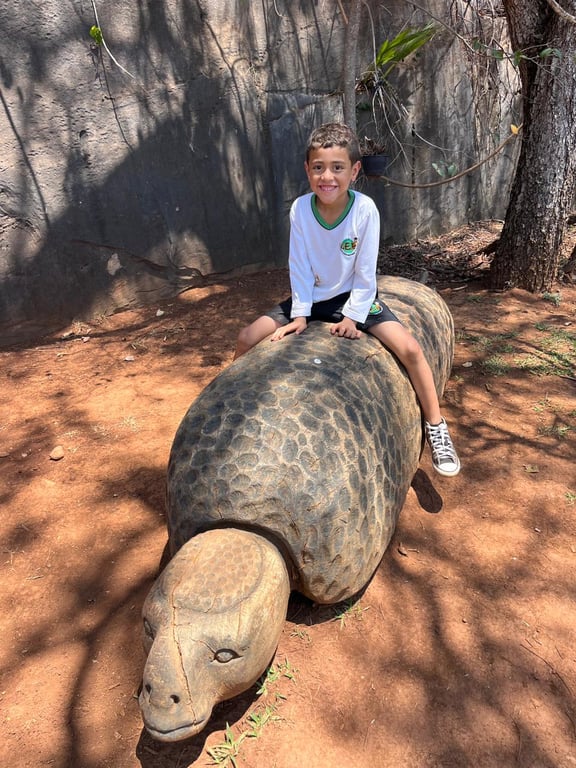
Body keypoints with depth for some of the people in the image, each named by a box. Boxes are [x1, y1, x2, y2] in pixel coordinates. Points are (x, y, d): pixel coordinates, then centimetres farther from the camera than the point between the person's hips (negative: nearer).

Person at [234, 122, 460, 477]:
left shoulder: (365, 209, -21)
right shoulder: (300, 209, -14)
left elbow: (365, 272, -15)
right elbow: (300, 267, -8)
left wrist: (352, 317, -17)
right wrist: (300, 314, -11)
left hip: (355, 297, -2)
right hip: (313, 298, 3)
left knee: (409, 348, -22)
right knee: (247, 338, -6)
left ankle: (436, 428, -3)